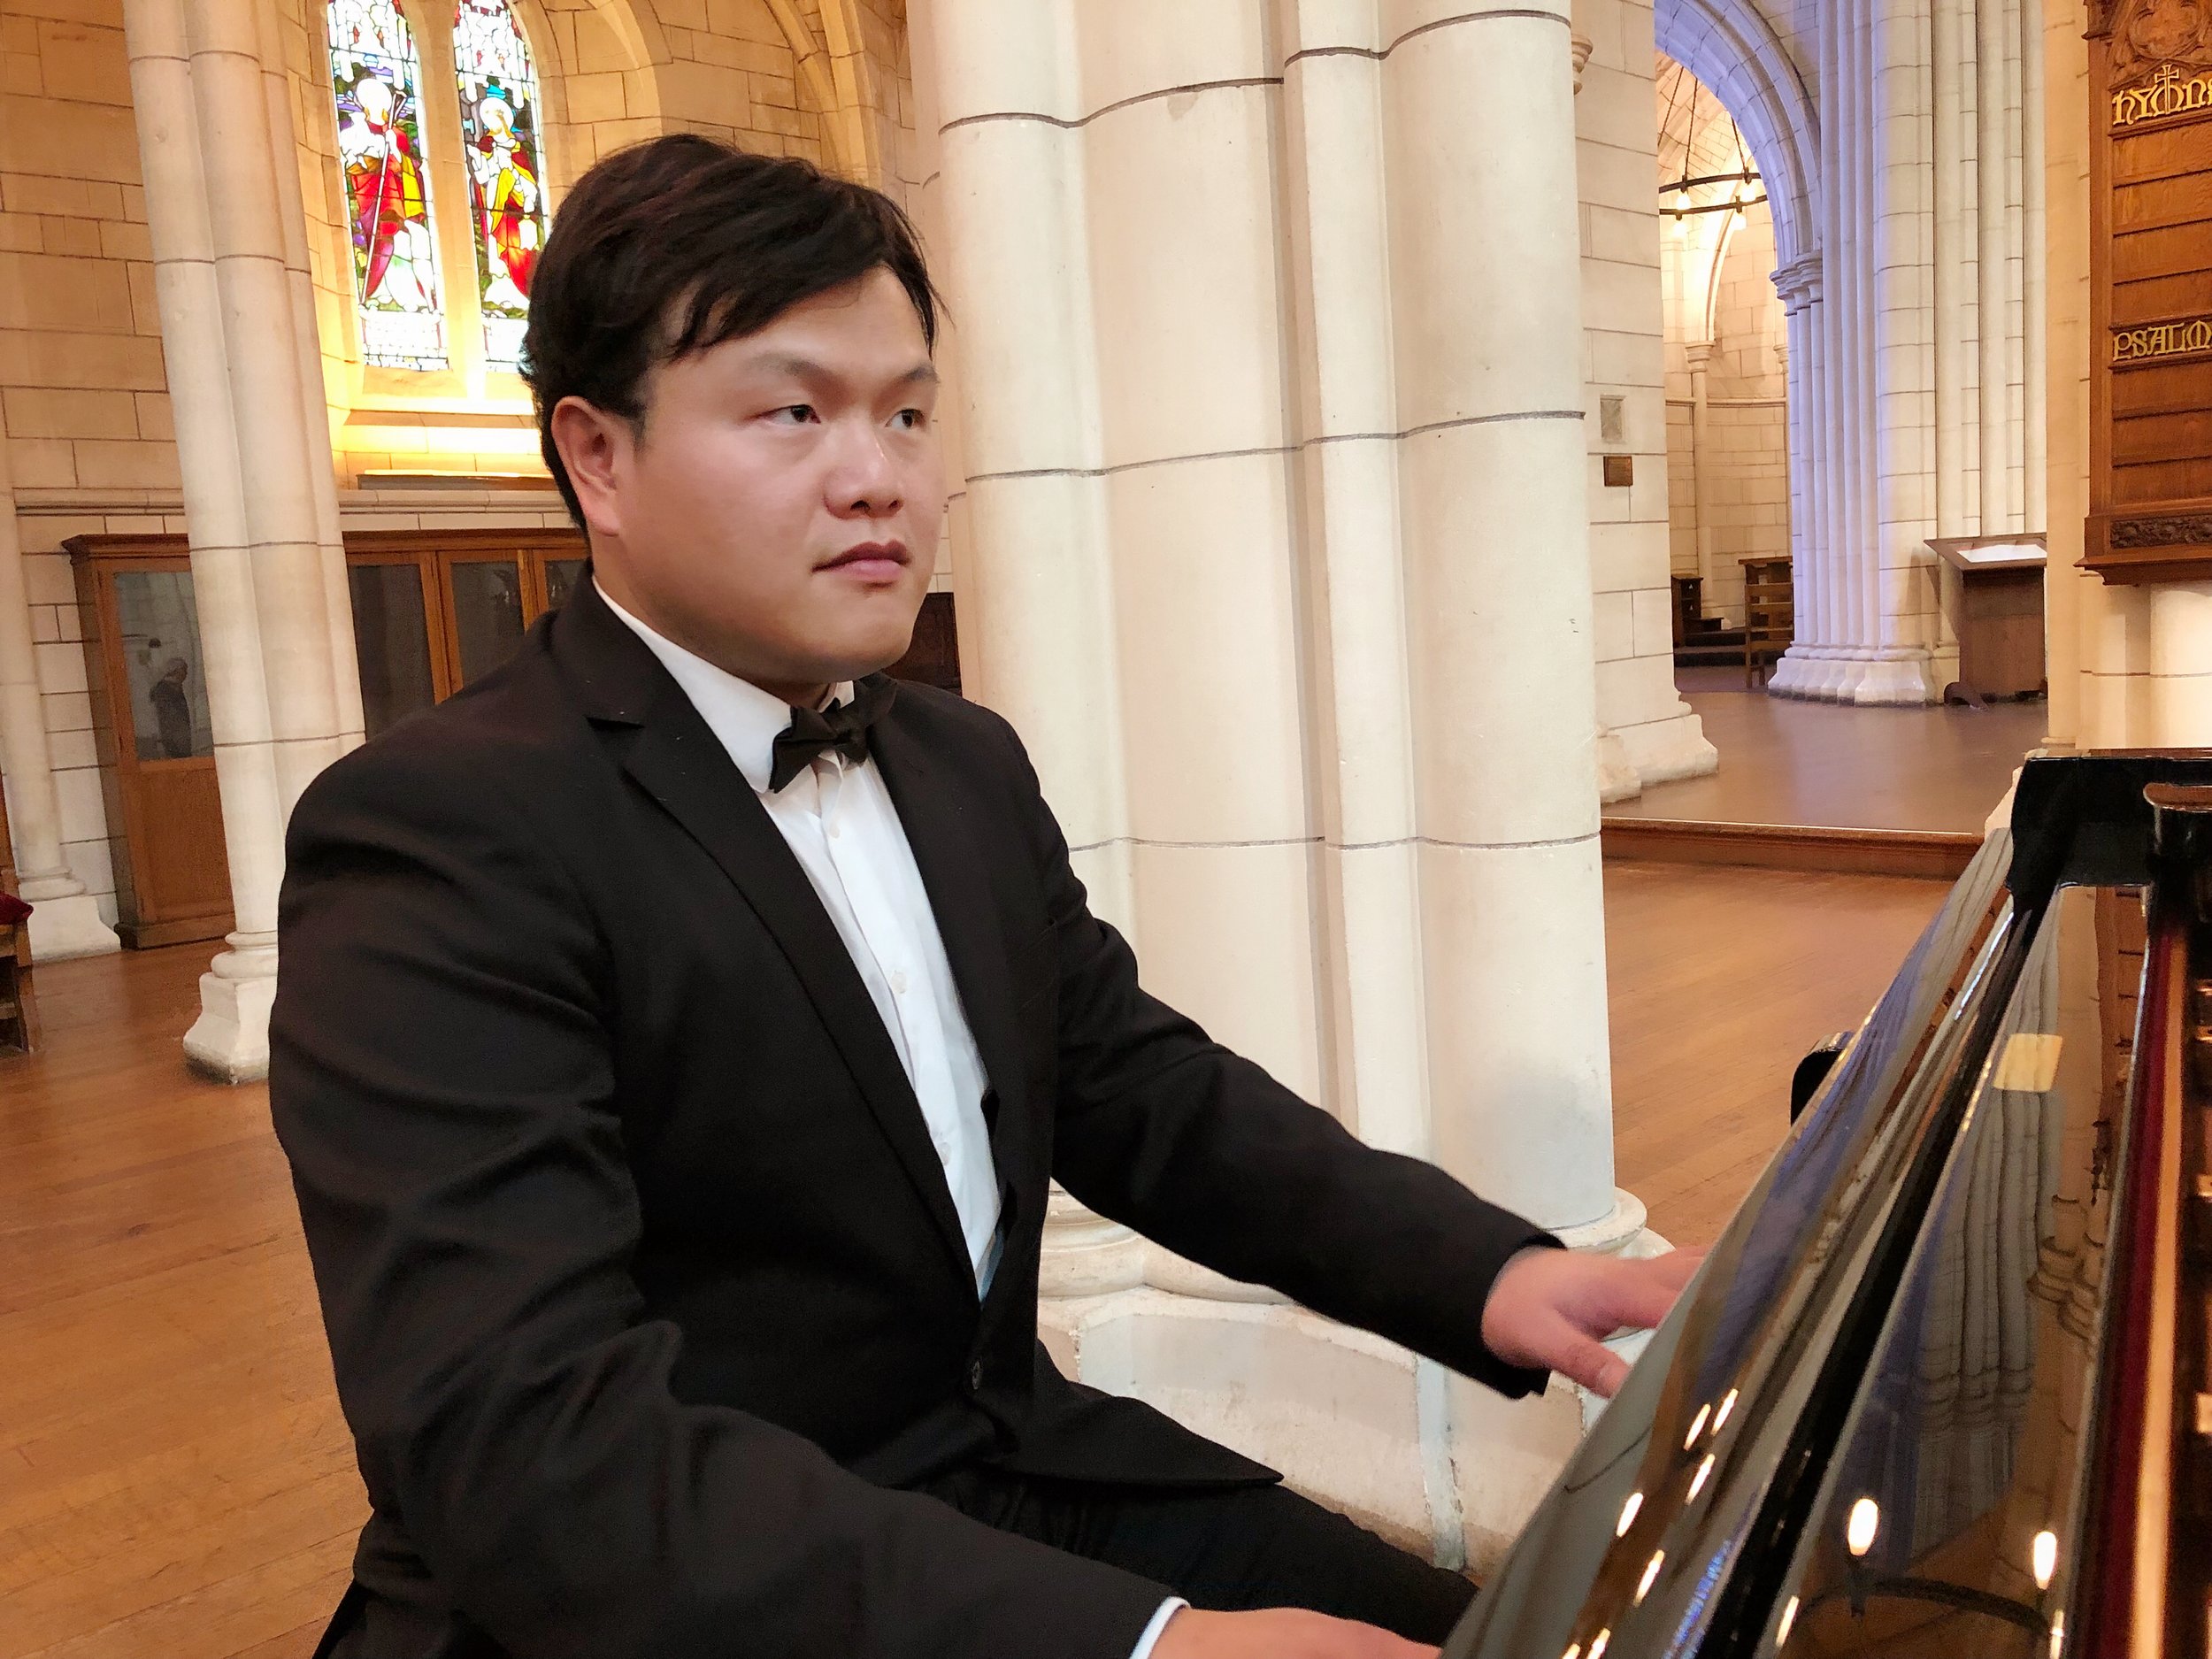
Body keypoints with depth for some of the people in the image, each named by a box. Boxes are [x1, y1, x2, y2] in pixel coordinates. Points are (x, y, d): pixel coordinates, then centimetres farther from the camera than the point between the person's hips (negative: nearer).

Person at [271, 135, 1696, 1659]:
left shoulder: (970, 767, 6)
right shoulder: (440, 841, -17)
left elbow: (1153, 1099, 6)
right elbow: (530, 1447, -26)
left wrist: (1489, 1269, -9)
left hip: (1018, 1491, 6)